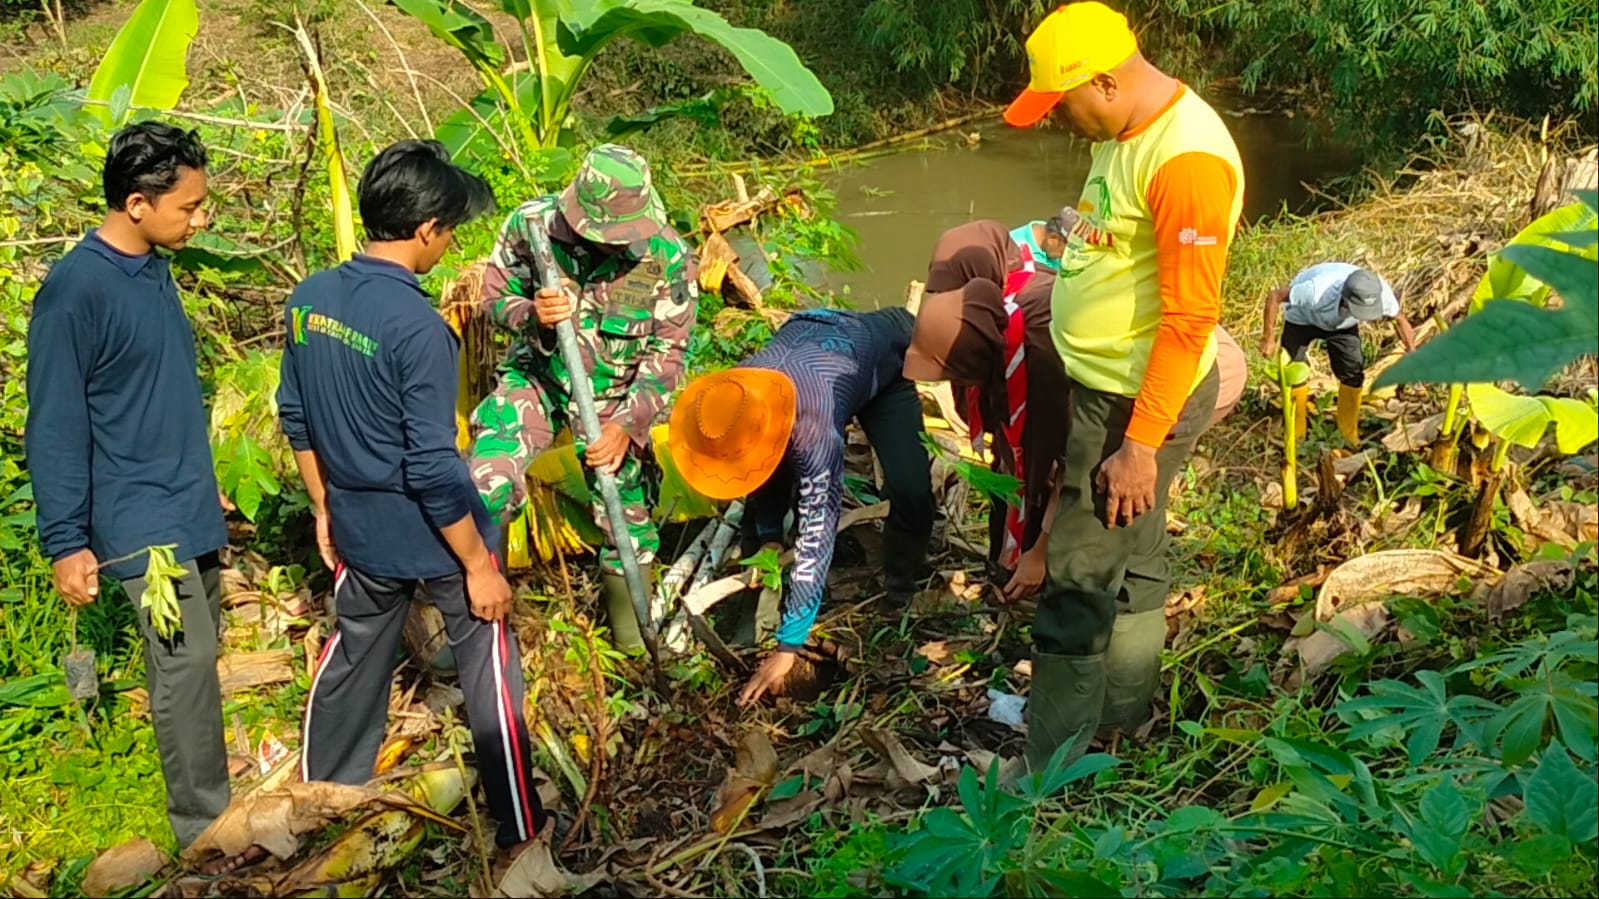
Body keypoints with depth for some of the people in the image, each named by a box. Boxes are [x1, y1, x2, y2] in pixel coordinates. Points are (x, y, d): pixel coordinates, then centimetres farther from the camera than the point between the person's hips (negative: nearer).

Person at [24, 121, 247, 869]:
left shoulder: (154, 270, 7)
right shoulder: (75, 290, -18)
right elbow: (55, 427, -16)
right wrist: (66, 542, -15)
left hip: (191, 510, 8)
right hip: (142, 520, -8)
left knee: (196, 655, 14)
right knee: (187, 660, -4)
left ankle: (194, 784, 27)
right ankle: (205, 829, 7)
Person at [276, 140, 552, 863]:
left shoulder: (307, 299, -4)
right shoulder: (418, 326, -26)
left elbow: (296, 419, 8)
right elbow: (432, 470, -24)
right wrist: (479, 565, -14)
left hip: (359, 530, 7)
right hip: (433, 536, -6)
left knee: (351, 664, 23)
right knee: (489, 670, 11)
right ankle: (519, 830, 24)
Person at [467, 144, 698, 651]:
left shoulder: (670, 258, -21)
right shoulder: (531, 224, -19)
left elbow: (665, 355, -14)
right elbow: (495, 295, -4)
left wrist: (626, 425, -23)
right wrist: (531, 316, -28)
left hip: (616, 395, 0)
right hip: (537, 379, 0)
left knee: (626, 512, 4)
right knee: (485, 486, -16)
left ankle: (626, 600, 32)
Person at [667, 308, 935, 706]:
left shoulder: (814, 424, -46)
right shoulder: (734, 398, -30)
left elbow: (816, 533, -43)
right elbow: (756, 463, -7)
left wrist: (788, 647, -41)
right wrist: (768, 537, -16)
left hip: (882, 355, -5)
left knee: (910, 488, -23)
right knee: (769, 477, -11)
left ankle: (901, 596, 0)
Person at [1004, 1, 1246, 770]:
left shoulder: (1185, 158, -25)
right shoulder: (1128, 130, 6)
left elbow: (1189, 319, -25)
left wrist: (1141, 443, -23)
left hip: (1137, 402, -10)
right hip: (1106, 387, 10)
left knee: (1079, 583, -2)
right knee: (1129, 562, 21)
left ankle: (1048, 774, 11)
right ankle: (1122, 721, 38)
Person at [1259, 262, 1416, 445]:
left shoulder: (1381, 292, -34)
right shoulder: (1317, 290, -47)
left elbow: (1399, 319, -11)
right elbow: (1274, 296, -33)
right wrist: (1268, 338, -31)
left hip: (1343, 324, 3)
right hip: (1302, 318, -3)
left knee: (1353, 373, -3)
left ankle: (1349, 435, 16)